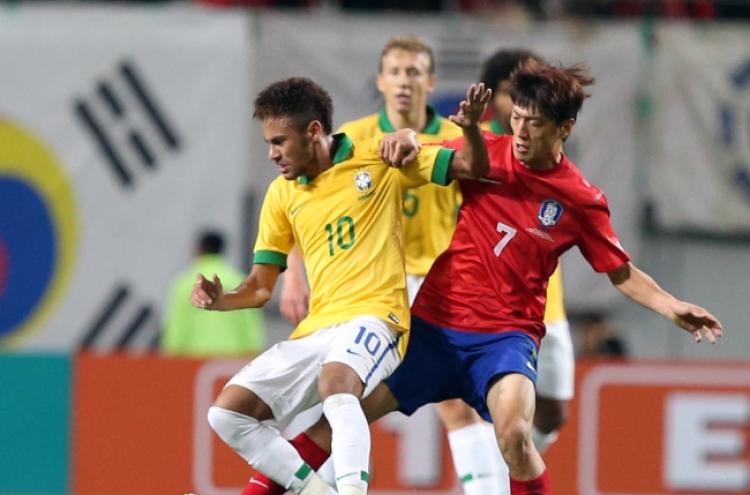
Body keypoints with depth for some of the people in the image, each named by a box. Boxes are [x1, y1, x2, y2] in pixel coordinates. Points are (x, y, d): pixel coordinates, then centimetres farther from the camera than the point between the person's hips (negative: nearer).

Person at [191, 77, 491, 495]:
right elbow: (260, 287, 18)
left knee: (336, 385, -38)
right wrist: (220, 300, -4)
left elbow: (475, 169, 3)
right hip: (315, 331, 6)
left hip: (373, 318, -6)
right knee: (227, 413, -6)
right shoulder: (281, 194, 14)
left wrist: (471, 128, -19)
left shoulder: (380, 161, 2)